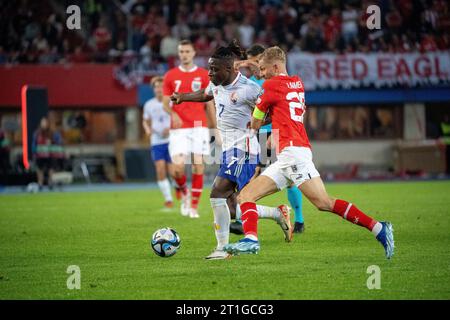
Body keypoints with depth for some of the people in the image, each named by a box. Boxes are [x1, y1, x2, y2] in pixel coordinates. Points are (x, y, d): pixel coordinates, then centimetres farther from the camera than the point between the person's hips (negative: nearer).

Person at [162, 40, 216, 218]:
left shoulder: (203, 75, 7)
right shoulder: (171, 76, 7)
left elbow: (209, 103, 10)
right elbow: (165, 103, 8)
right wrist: (173, 114, -14)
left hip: (199, 126, 0)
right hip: (179, 128, 0)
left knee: (198, 166, -5)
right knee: (178, 167, -13)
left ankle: (194, 206, 4)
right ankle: (183, 192, 17)